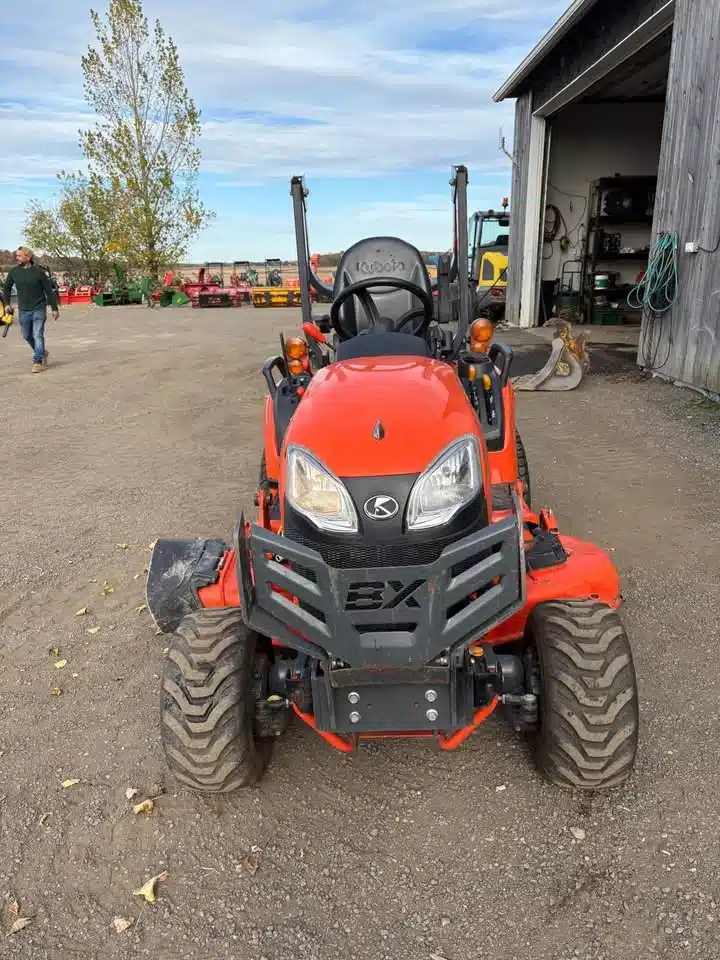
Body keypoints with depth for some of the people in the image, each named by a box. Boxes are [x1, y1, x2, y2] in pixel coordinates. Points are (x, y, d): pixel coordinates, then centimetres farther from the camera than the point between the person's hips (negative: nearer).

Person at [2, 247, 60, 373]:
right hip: (23, 311, 4)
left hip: (39, 309, -4)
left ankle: (37, 362, -3)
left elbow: (49, 290, -3)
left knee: (38, 336, -8)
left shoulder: (38, 272, -8)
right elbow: (6, 287, 17)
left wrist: (54, 308, -3)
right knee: (27, 336, 13)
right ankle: (42, 353, 35)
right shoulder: (14, 272, 1)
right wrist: (7, 303, 11)